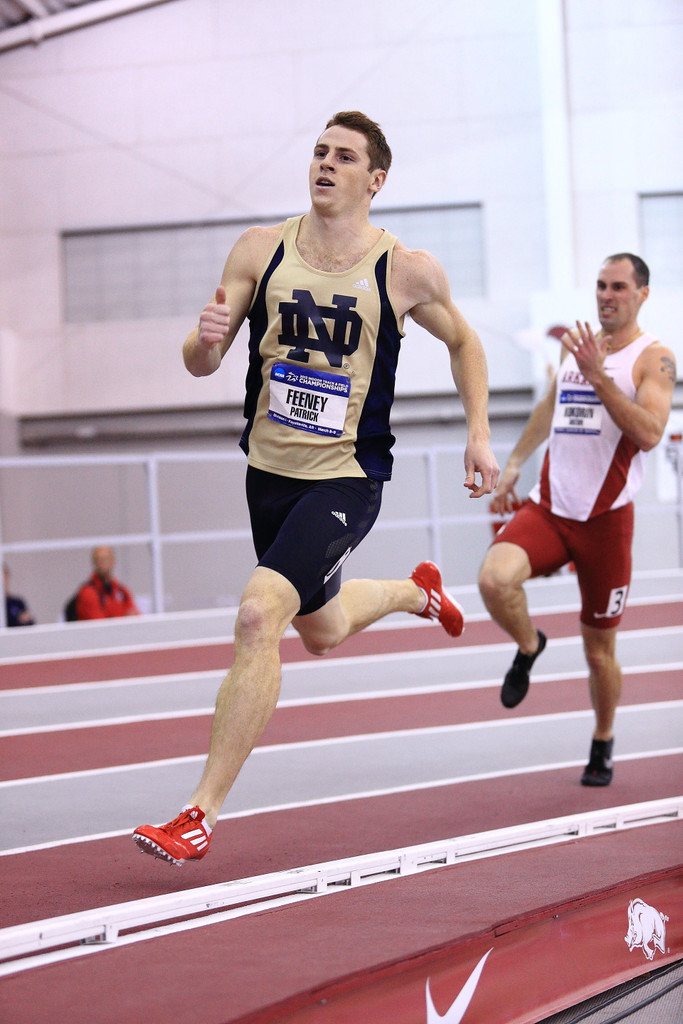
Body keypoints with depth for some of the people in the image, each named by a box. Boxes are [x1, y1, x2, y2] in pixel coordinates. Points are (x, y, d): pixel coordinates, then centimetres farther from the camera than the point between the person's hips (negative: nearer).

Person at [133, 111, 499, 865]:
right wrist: (207, 340, -25)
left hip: (346, 480, -5)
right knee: (322, 632, 24)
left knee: (259, 612, -25)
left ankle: (202, 814, -19)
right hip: (269, 472, 5)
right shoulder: (260, 251, -3)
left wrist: (479, 434, 2)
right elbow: (200, 364, -2)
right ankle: (415, 591, 59)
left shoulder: (407, 272, -9)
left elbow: (462, 341, 11)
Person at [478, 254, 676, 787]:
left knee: (599, 649, 8)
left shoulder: (654, 358, -6)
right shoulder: (575, 344, 10)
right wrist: (515, 462, 24)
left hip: (606, 520, -3)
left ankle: (603, 744, 33)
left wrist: (598, 376, -26)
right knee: (495, 577, -27)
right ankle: (528, 647, 5)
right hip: (548, 507, 3)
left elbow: (648, 434, -22)